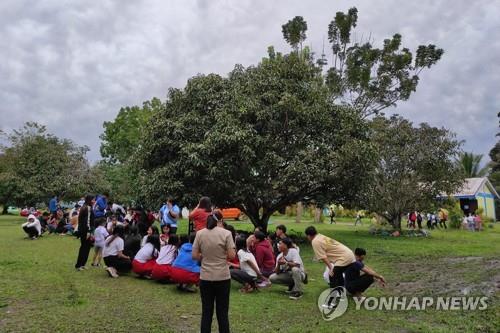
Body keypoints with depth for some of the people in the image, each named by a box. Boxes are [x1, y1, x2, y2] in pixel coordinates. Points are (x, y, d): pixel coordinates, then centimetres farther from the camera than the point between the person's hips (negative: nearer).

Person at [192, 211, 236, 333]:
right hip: (222, 277, -2)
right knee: (222, 312, 10)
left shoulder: (200, 233, -1)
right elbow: (232, 255, -11)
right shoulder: (226, 233, -8)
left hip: (205, 278, 2)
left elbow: (194, 256, 0)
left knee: (206, 311, 11)